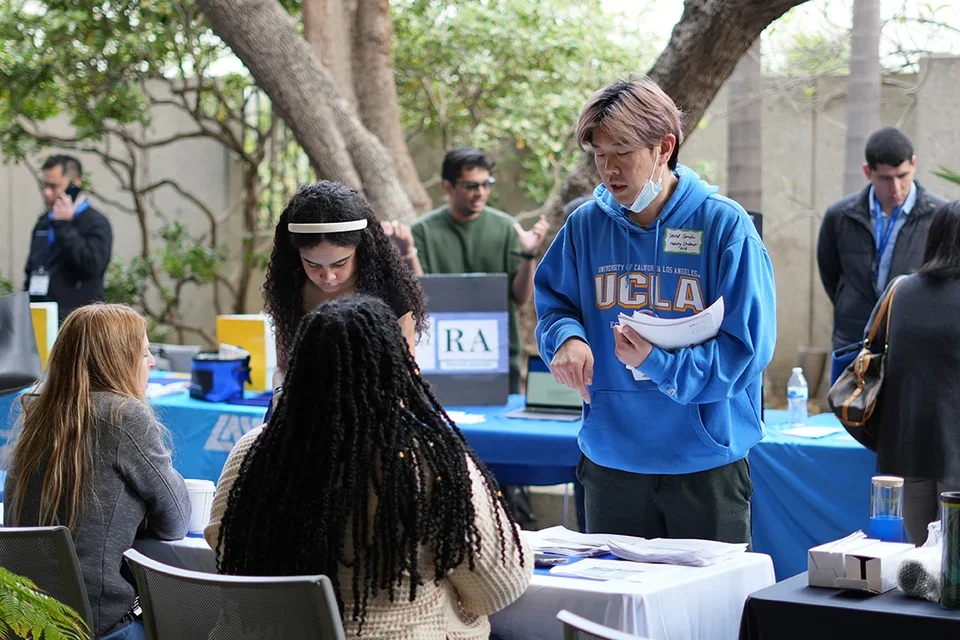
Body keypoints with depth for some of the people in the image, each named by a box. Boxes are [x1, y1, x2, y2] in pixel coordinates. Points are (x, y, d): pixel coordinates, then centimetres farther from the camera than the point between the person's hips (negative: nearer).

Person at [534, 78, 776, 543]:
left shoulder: (724, 225, -10)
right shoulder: (586, 224, 1)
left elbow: (747, 347, -14)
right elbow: (553, 301, 11)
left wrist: (659, 361, -25)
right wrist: (566, 337, -12)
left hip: (706, 464, -3)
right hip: (610, 462, 3)